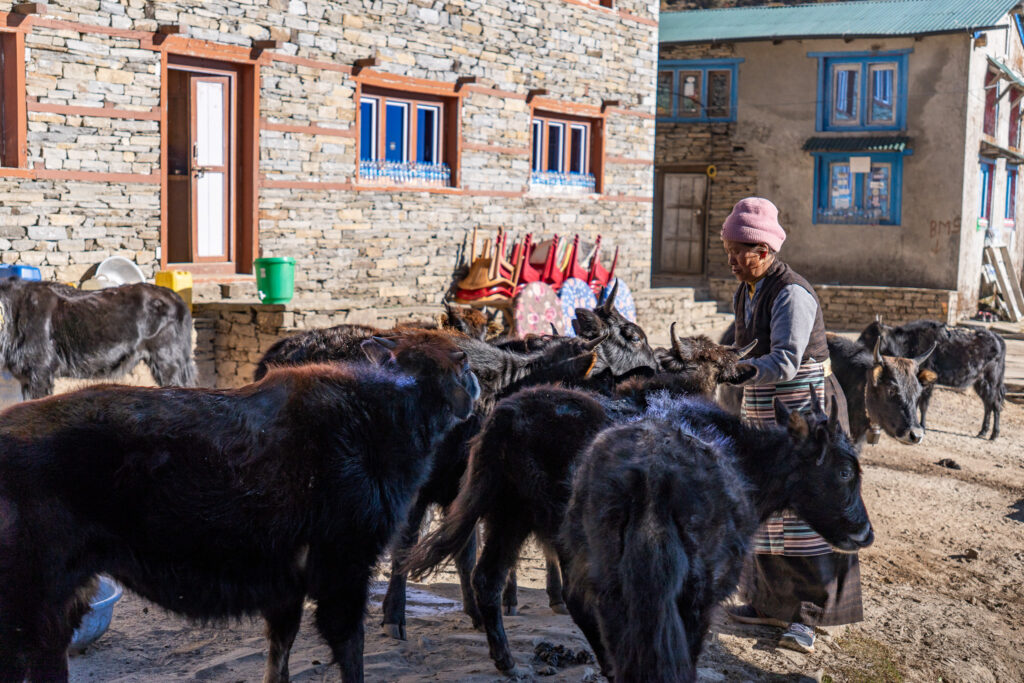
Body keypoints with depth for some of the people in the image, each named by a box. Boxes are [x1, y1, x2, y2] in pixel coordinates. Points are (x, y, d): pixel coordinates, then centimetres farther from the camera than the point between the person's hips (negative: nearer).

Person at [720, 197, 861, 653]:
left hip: (804, 413, -9)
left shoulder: (792, 294, -19)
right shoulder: (744, 294, 9)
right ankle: (770, 601, 22)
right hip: (763, 415, 9)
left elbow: (784, 362, -29)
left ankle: (806, 615, 2)